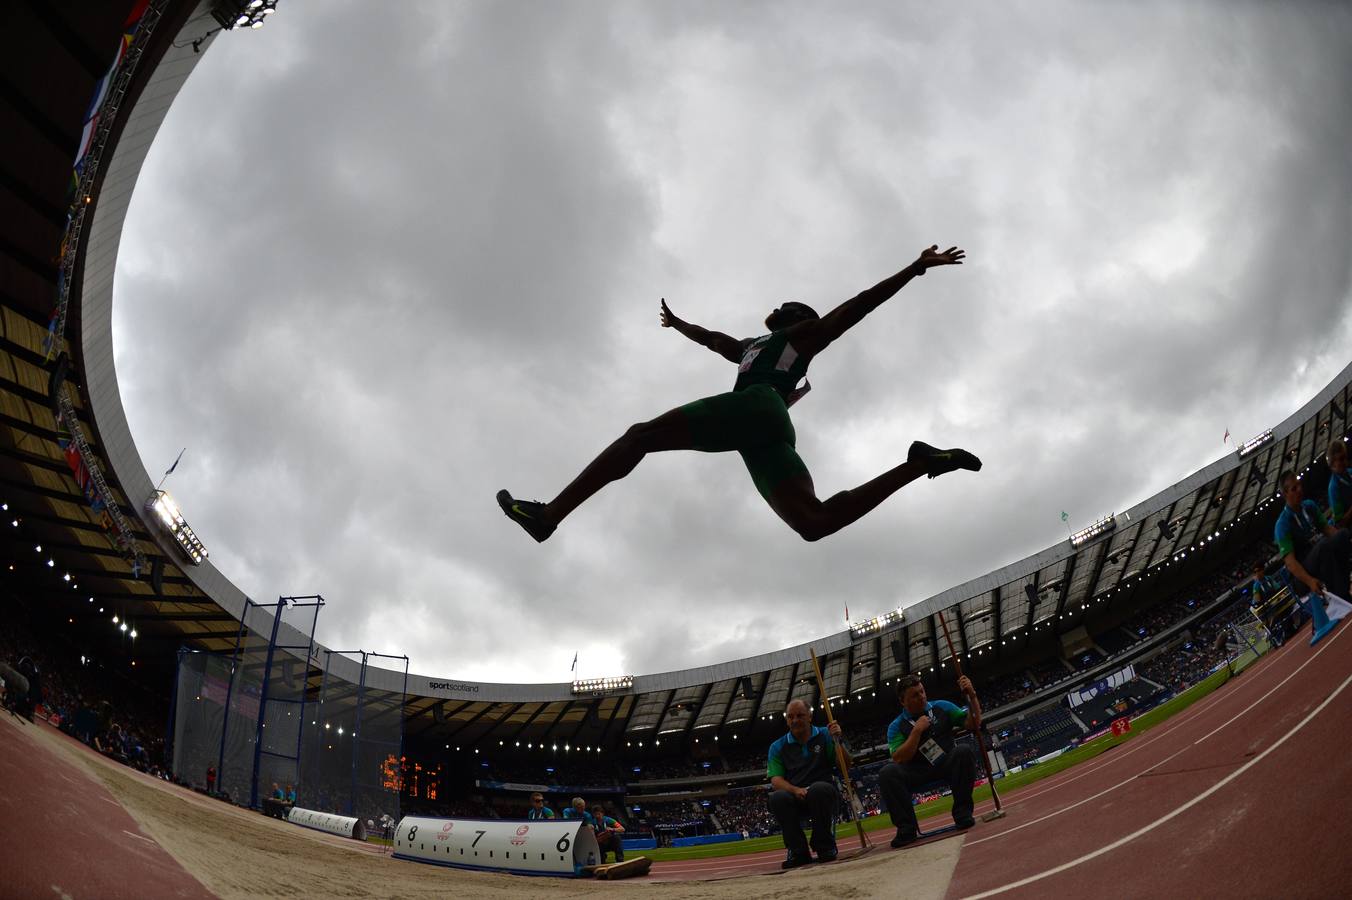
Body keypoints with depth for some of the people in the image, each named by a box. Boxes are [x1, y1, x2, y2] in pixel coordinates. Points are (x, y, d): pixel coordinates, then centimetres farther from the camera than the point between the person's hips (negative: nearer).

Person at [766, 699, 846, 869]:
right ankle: (798, 851, -14)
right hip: (795, 797, 1)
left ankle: (825, 846, -15)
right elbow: (775, 780, 0)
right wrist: (796, 790, -20)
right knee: (777, 798, -31)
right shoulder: (778, 747, 11)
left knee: (819, 789, -36)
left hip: (823, 795, -1)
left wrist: (838, 741, -15)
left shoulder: (825, 736, 9)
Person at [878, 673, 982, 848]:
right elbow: (898, 759, -13)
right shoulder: (896, 727, 0)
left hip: (949, 765, 1)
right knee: (887, 773, -28)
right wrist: (917, 730, -17)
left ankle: (962, 811, -19)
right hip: (919, 772, -1)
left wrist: (972, 696, -14)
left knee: (965, 750, -31)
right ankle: (906, 827, -20)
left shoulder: (941, 707, 5)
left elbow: (973, 724, 1)